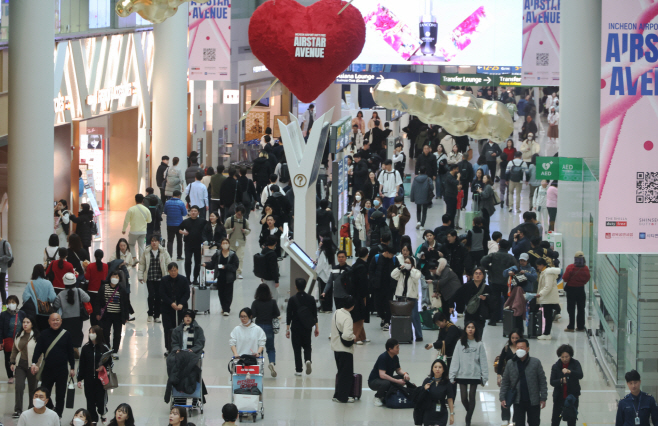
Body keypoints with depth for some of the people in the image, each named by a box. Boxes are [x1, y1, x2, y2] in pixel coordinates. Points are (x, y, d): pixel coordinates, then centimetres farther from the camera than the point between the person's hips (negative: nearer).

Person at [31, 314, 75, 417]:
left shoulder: (66, 334, -1)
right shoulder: (44, 334, 0)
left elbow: (70, 352, 5)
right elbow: (38, 350, -3)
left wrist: (72, 367, 7)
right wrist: (34, 363, -17)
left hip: (62, 370, -1)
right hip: (47, 369, 1)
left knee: (60, 395, 4)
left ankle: (57, 416, 14)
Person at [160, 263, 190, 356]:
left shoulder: (183, 280, -1)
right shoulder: (164, 280, -1)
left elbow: (187, 294, -3)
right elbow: (162, 294, -5)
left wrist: (181, 304, -18)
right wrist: (171, 303, -17)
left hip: (180, 308, 0)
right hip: (167, 309, 0)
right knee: (168, 329, -1)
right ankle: (169, 349, 7)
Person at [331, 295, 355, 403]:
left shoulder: (336, 313, 4)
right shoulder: (347, 318, -23)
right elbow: (347, 336, -32)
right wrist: (353, 337, -11)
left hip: (336, 348, 9)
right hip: (345, 350, -9)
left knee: (341, 373, 19)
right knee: (346, 374, 2)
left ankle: (338, 395, 23)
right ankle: (343, 397, 6)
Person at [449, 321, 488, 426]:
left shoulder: (479, 344, 0)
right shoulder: (460, 343, 3)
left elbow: (483, 361, 0)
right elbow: (455, 360, 1)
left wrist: (484, 377, -4)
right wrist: (452, 375, -4)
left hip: (475, 375, -1)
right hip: (462, 374, 1)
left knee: (472, 397, 2)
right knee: (464, 398, 1)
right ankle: (469, 411, 29)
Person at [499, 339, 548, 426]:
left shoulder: (536, 363, -4)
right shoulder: (510, 364, 0)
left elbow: (542, 381, -2)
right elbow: (505, 382, 6)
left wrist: (543, 398, -5)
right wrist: (502, 398, -2)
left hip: (533, 402, -1)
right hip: (518, 401, 1)